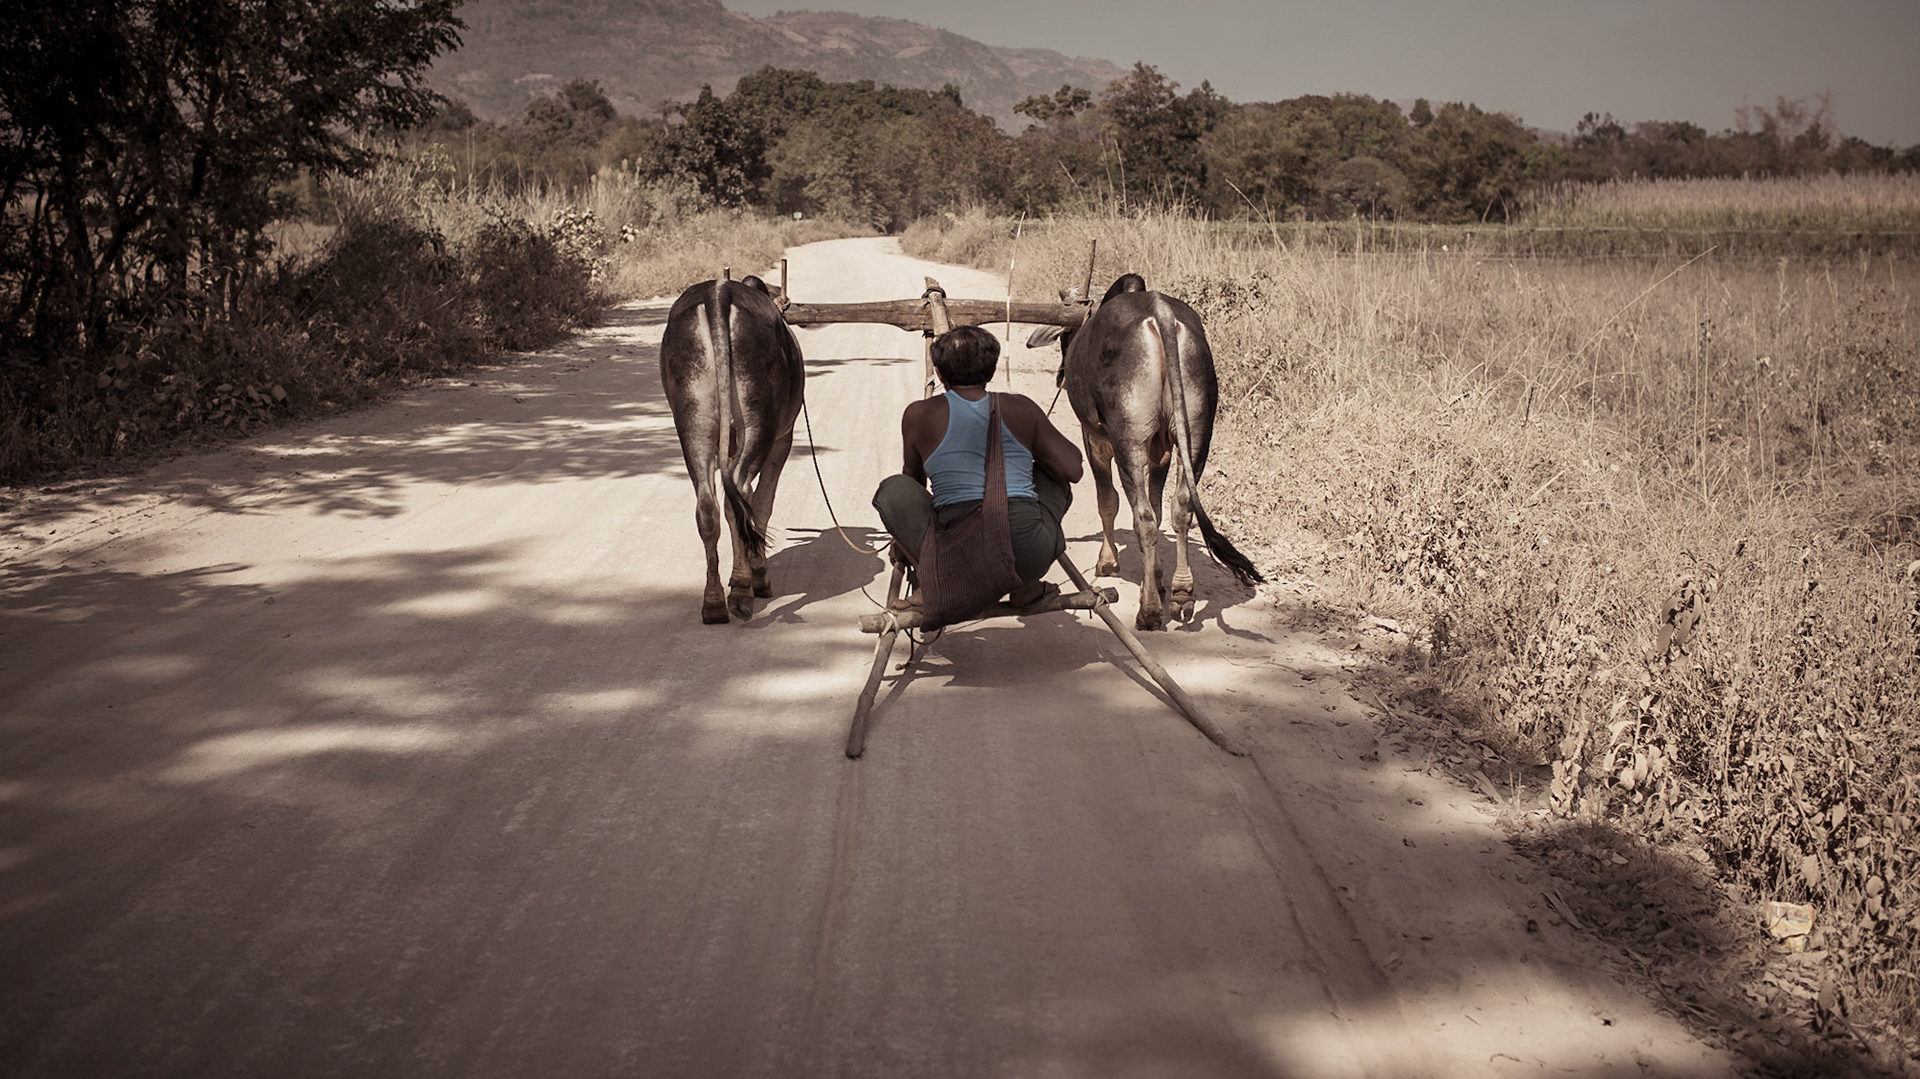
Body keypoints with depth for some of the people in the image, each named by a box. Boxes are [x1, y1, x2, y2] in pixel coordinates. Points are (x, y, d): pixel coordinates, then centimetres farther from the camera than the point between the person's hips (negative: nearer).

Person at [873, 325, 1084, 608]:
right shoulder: (1021, 409, 7)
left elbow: (913, 478, 24)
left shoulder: (920, 415, 6)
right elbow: (1073, 470, 12)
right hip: (1030, 559, 1)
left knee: (893, 488, 22)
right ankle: (1024, 585, 19)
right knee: (1051, 475, 30)